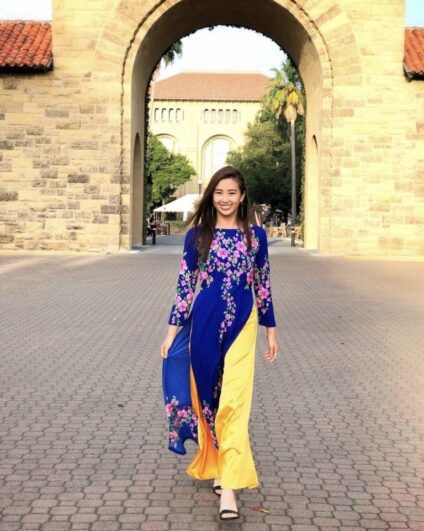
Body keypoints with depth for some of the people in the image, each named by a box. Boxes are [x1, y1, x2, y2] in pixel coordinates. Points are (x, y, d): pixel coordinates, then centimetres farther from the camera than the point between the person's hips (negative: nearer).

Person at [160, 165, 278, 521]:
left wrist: (271, 330, 11)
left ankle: (229, 486, -7)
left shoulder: (256, 235, 4)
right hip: (204, 323, 1)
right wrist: (173, 330, -1)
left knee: (233, 403, -8)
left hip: (242, 324, -1)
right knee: (207, 397, 12)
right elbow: (185, 284, 2)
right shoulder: (197, 235, 2)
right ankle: (216, 465, 32)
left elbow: (263, 285, 9)